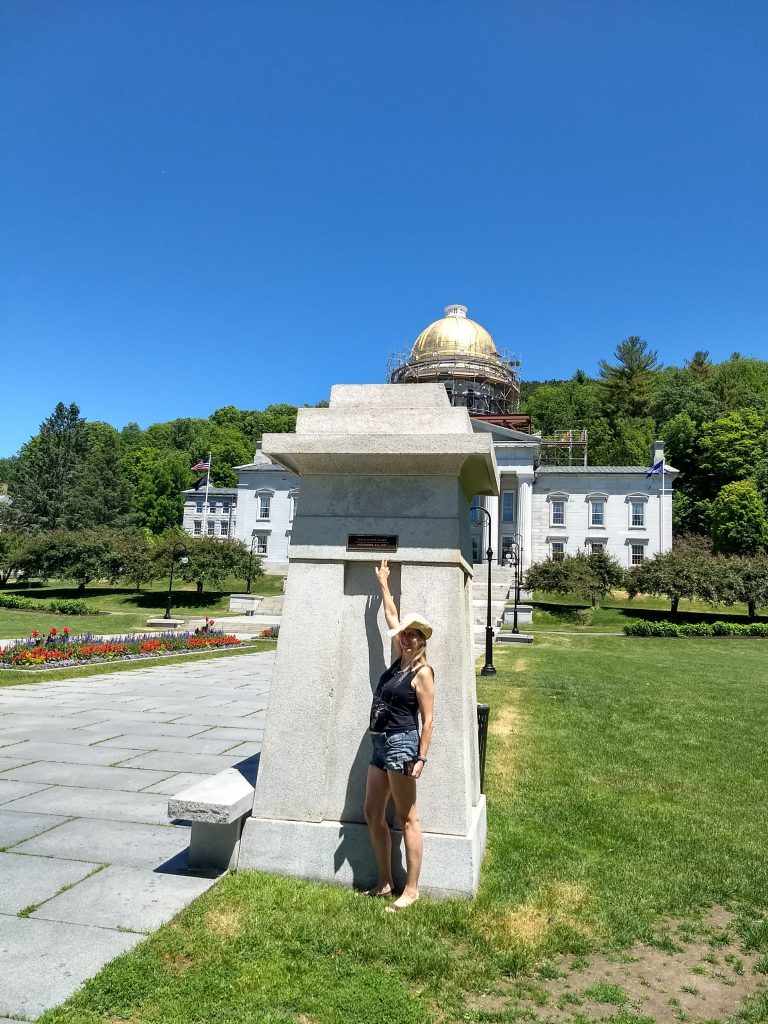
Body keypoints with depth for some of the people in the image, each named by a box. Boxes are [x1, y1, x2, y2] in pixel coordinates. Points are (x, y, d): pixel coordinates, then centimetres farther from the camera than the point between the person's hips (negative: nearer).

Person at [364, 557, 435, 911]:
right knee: (373, 814, 12)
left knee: (408, 819, 0)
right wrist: (383, 583, 28)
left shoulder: (422, 673, -11)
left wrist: (421, 757, -17)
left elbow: (428, 719, -12)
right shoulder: (399, 660, 10)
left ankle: (411, 889, 10)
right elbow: (392, 618, 20)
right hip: (381, 744, 9)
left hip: (401, 745, -9)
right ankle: (385, 882, 24)